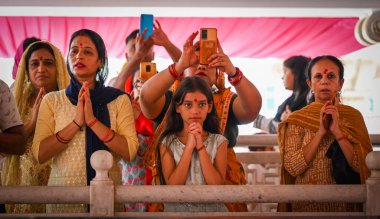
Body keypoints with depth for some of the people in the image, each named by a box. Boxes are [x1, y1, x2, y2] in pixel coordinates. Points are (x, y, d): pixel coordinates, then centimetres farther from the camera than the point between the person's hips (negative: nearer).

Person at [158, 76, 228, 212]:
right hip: (178, 207, -1)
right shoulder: (167, 142, 1)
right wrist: (189, 146, -12)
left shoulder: (219, 141, 3)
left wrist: (200, 147, -11)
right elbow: (172, 186, -9)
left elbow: (218, 185, -8)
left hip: (212, 207, 1)